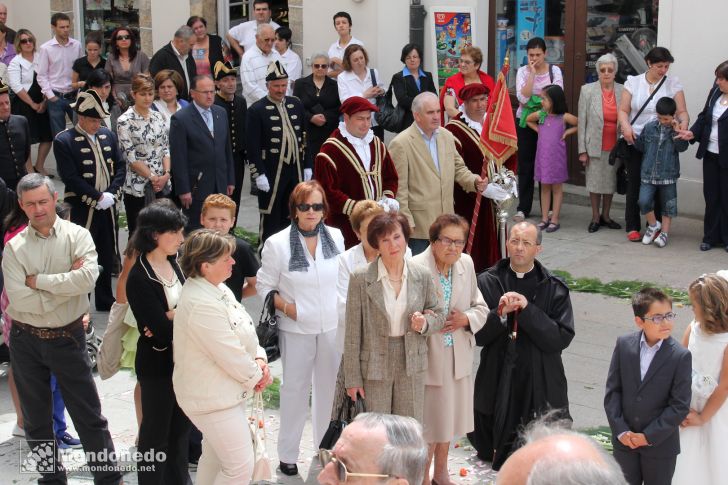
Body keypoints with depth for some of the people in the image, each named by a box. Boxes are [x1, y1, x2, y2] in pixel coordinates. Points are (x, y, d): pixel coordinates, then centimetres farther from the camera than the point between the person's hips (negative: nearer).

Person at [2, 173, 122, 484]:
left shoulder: (77, 236, -7)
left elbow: (88, 277, -25)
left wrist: (39, 280, -18)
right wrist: (66, 285, -16)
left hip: (67, 338, -2)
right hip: (26, 341, 2)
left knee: (89, 416, 5)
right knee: (36, 420, 15)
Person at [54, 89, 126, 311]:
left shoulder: (108, 135, 7)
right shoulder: (64, 141, -11)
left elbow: (120, 166, 7)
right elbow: (70, 178, -16)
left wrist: (111, 194, -7)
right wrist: (98, 197, -17)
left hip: (107, 207, 6)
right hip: (82, 210, -5)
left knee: (107, 255, 15)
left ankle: (105, 300, 29)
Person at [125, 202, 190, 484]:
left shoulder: (174, 263, 2)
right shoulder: (140, 278, -20)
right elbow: (161, 329, -25)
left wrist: (171, 317, -22)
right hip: (157, 363, -7)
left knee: (181, 425, 19)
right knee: (156, 430, 9)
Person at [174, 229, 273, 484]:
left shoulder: (217, 288, 3)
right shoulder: (202, 305, -29)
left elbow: (244, 330, 10)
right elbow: (230, 356, -25)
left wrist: (259, 359, -6)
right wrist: (257, 376, -8)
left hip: (224, 391, 10)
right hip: (214, 397, -10)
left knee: (214, 458, 22)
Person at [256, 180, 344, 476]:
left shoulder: (335, 237, -2)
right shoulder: (278, 244, -11)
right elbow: (265, 286, -5)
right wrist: (287, 307, -17)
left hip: (332, 327, 3)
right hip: (297, 330, -3)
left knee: (329, 387, 14)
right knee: (295, 389, 8)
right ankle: (287, 454, 24)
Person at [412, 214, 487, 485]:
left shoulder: (466, 264, 1)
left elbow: (481, 307, 9)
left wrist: (467, 318, -10)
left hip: (458, 356, 6)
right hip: (428, 357, -6)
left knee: (448, 415, 21)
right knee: (427, 421, 5)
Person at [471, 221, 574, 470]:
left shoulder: (554, 289, -3)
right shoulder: (487, 282, 0)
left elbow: (562, 338, -12)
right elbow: (477, 335, -4)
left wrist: (528, 310, -20)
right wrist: (500, 314, -21)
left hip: (539, 386, -1)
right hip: (497, 384, 2)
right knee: (490, 453, 15)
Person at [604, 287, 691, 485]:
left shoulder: (681, 356, -14)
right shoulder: (624, 344, -6)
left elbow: (680, 406, -13)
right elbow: (613, 390, -3)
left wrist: (649, 436, -14)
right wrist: (620, 430, -10)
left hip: (661, 444, -2)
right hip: (624, 440, 3)